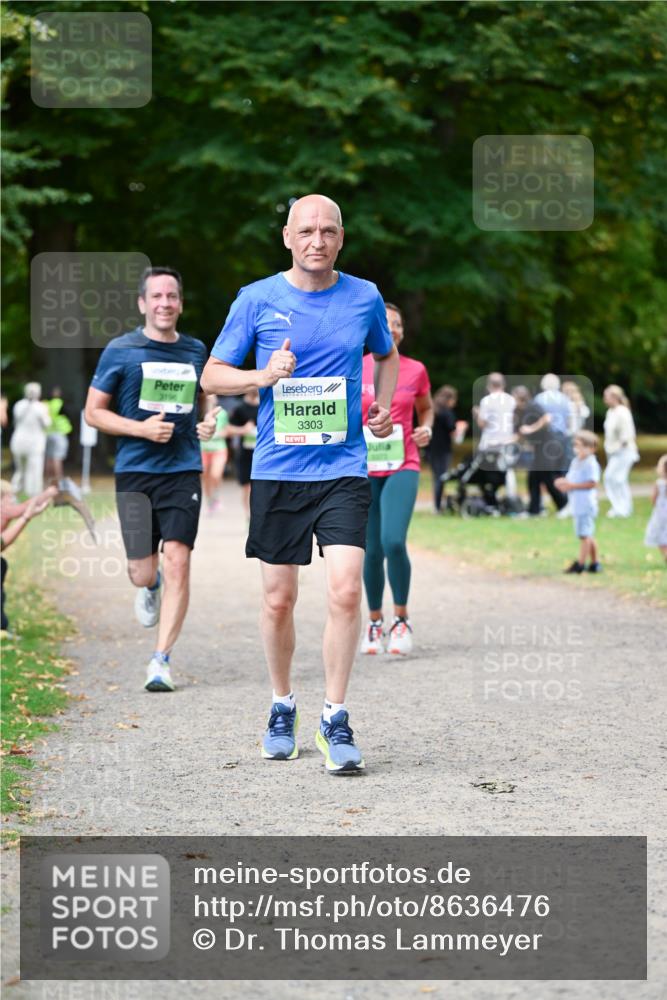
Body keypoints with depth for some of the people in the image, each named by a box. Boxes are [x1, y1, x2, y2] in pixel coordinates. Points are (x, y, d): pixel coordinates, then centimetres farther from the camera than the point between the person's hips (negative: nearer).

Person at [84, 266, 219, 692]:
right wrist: (141, 429, -11)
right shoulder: (121, 351, 0)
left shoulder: (196, 351, 10)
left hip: (183, 470, 1)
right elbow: (93, 411, 2)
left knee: (177, 560, -11)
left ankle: (162, 659, -4)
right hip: (135, 471, -1)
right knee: (142, 572, -3)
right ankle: (151, 587, 36)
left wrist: (209, 422, 3)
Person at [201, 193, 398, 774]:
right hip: (276, 470, 0)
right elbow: (213, 376, 5)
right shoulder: (258, 300, 0)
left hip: (344, 469, 0)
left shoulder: (364, 298, 5)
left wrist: (384, 407, 8)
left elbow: (387, 356, 25)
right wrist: (262, 377, -14)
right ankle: (282, 708, 27)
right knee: (279, 600, 6)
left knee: (346, 591, -13)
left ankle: (335, 718, -1)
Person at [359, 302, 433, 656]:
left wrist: (426, 428, 0)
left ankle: (401, 620, -2)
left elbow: (426, 408, 19)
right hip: (363, 469, 1)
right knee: (372, 551, 3)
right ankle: (374, 623, 23)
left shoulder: (415, 370, 3)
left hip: (402, 467, -1)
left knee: (394, 542, -19)